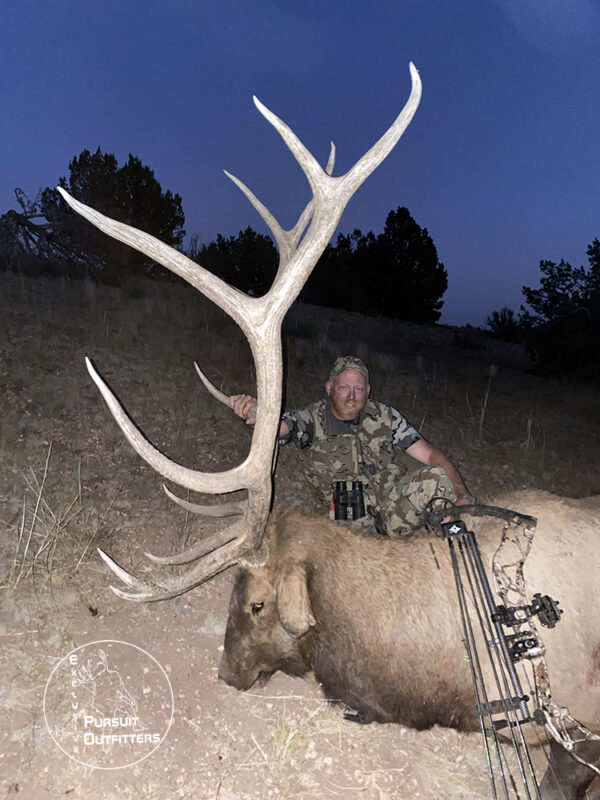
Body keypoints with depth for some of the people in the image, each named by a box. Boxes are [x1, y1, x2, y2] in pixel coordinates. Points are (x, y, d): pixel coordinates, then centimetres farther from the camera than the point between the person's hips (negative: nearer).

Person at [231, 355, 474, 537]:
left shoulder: (384, 416, 0)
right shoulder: (310, 420, -6)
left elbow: (431, 455, -2)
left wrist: (462, 495, -17)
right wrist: (255, 413, -52)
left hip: (394, 505, 1)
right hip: (349, 520, 0)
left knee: (434, 476, -25)